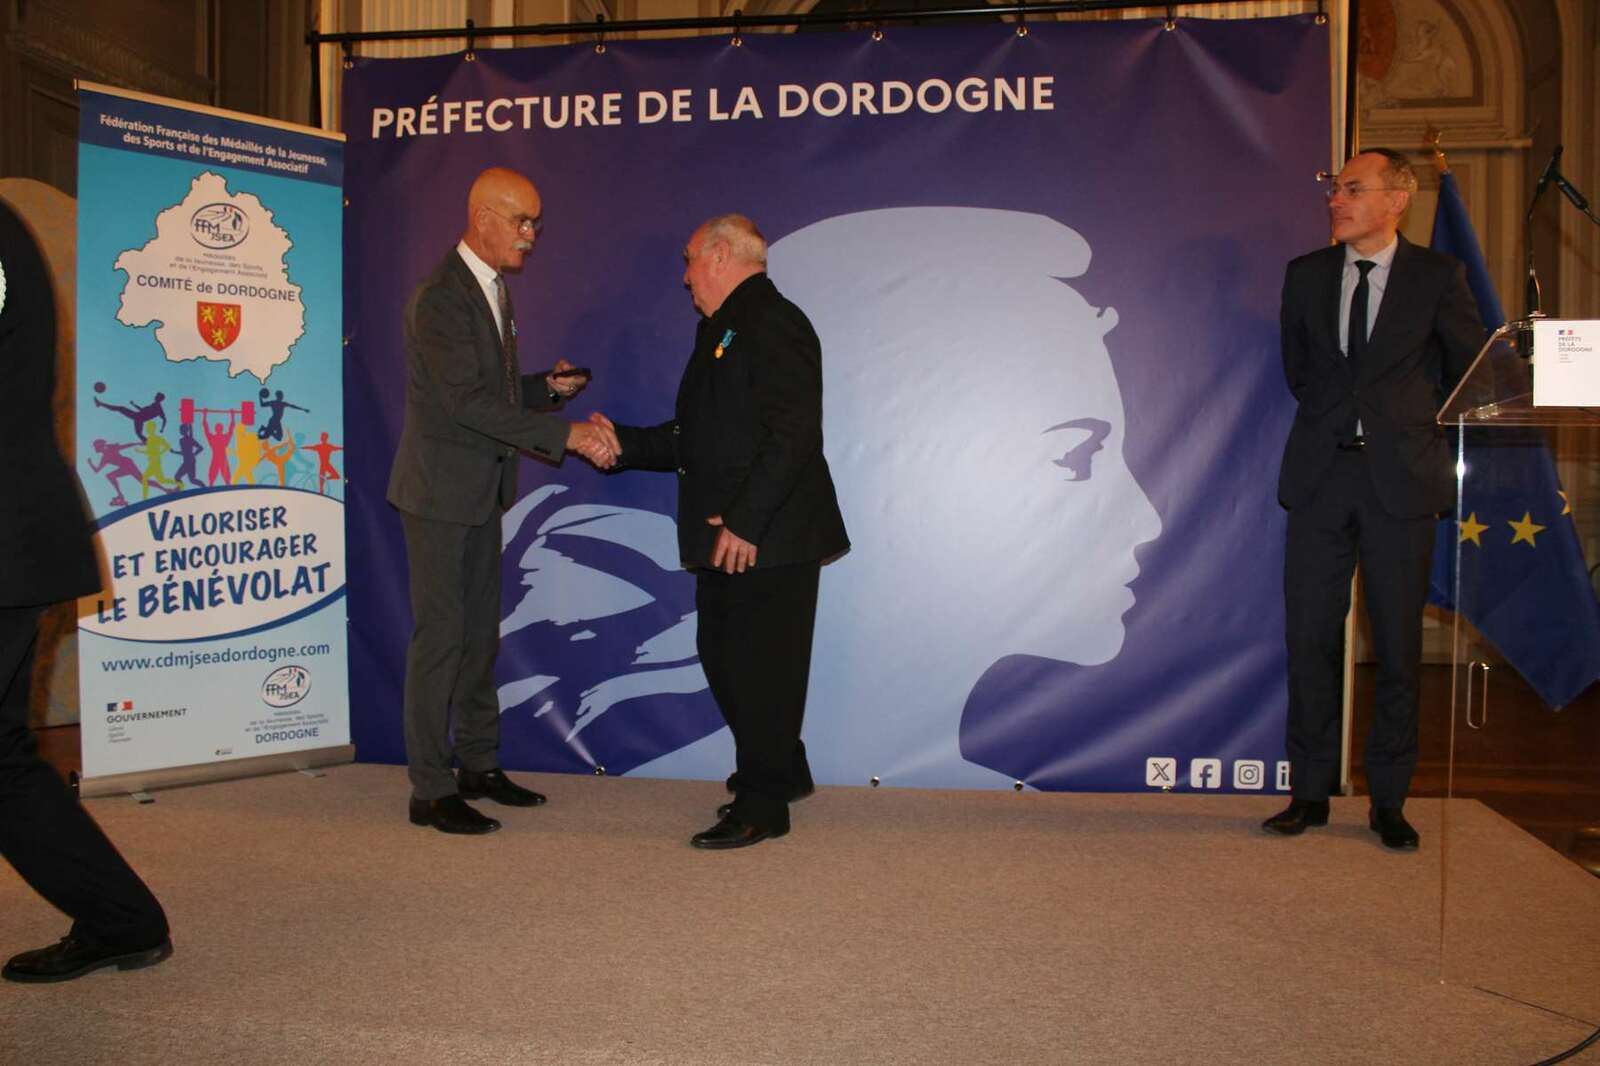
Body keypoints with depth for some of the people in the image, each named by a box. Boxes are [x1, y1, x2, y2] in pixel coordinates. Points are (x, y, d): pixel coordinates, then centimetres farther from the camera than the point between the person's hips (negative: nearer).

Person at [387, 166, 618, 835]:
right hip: (441, 490, -9)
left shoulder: (493, 289, 12)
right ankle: (430, 790, 6)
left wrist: (548, 385, -1)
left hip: (481, 491, 9)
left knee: (480, 631, 14)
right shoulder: (441, 297, -18)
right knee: (440, 635, -3)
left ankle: (479, 766, 26)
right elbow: (468, 402, -27)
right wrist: (567, 434, -29)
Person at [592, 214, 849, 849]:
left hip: (768, 538, -10)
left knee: (759, 666, -2)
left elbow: (792, 434, -22)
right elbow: (692, 438, 21)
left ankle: (763, 806, 12)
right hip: (725, 538, 10)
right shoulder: (720, 330, 20)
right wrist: (624, 443, 13)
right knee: (721, 656, 16)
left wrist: (745, 522, -24)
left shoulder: (773, 323, -12)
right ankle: (782, 772, 32)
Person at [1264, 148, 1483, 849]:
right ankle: (1311, 792, 13)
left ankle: (1388, 800, 15)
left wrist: (1414, 424, 12)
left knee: (1398, 645, 3)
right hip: (1320, 474, 2)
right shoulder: (1306, 275, 10)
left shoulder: (1437, 276, 2)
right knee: (1310, 638, 3)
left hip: (1400, 477, -2)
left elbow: (1471, 367, 11)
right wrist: (1335, 416, 12)